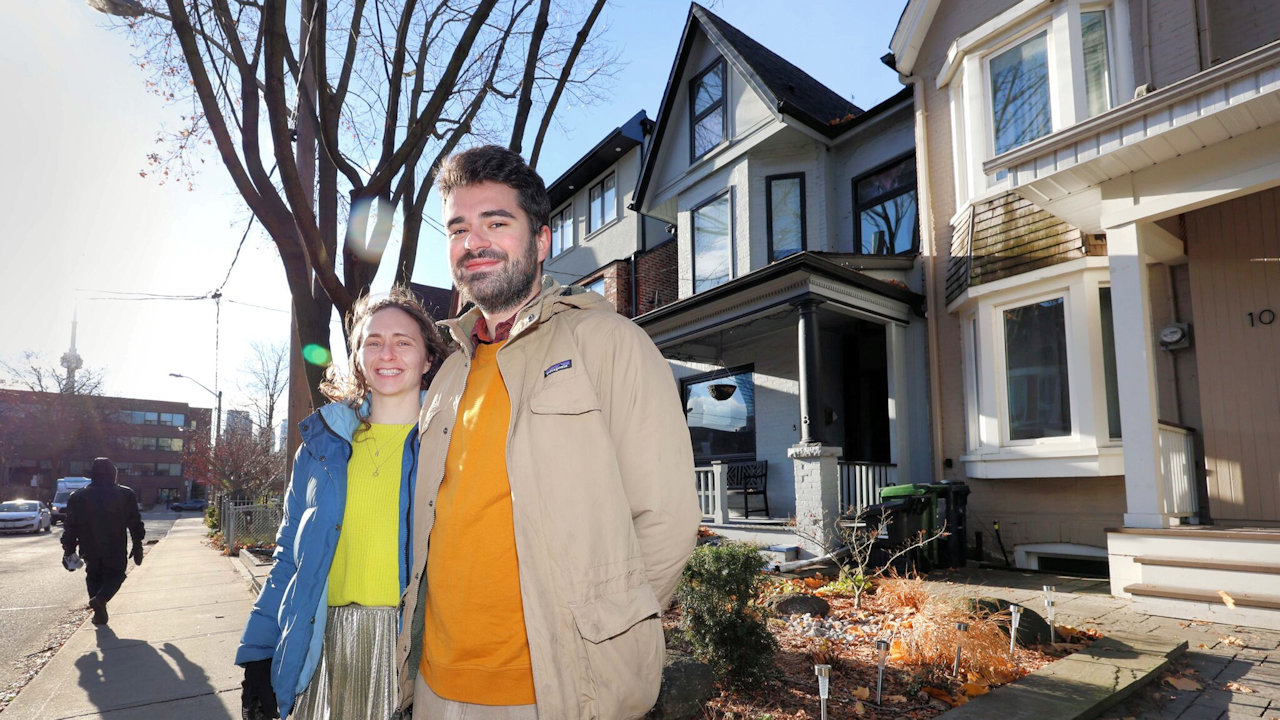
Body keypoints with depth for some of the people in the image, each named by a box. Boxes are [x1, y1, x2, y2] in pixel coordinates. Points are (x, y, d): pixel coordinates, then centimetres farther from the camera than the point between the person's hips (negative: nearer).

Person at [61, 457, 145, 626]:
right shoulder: (126, 494, -3)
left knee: (94, 577, 18)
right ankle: (101, 598, -15)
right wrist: (137, 547, 5)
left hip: (90, 550, 2)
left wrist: (68, 550, 10)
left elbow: (70, 526, 3)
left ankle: (100, 614, 8)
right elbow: (135, 523, -2)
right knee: (115, 574, 15)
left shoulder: (77, 497, 2)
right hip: (115, 551, -2)